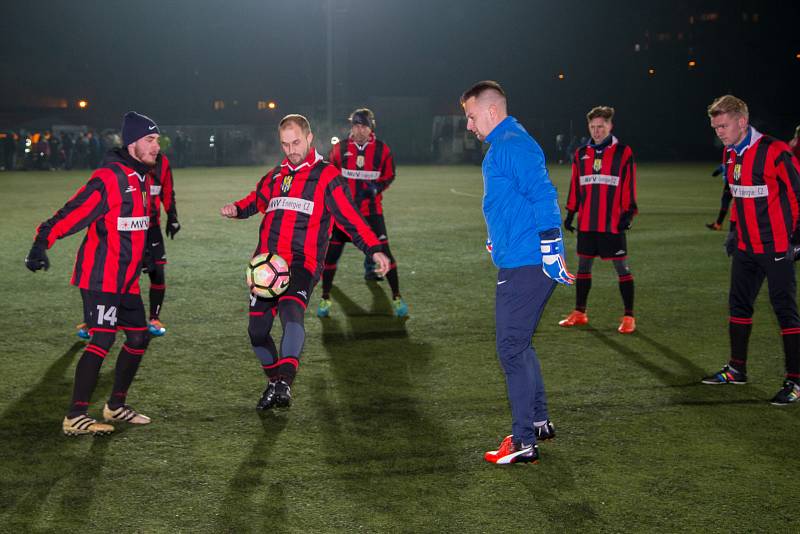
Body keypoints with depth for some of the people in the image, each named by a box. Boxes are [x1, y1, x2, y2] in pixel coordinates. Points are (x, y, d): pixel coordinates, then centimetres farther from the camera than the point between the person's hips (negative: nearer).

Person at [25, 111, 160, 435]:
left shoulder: (142, 178, 12)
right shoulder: (109, 178, -17)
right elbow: (73, 213, -26)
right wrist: (42, 243, -36)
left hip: (126, 279, 9)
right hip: (101, 277, -9)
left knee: (139, 337, 12)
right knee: (102, 341, -13)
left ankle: (116, 406, 27)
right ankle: (75, 418, -8)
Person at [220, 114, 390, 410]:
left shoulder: (327, 176, 2)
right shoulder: (276, 175, 19)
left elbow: (351, 218, -3)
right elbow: (257, 199, 34)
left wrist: (374, 249, -15)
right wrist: (236, 208, 12)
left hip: (303, 264, -6)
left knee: (291, 311, -31)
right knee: (257, 329, 2)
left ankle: (285, 383, -38)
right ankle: (275, 382, 24)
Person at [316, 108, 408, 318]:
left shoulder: (382, 150, -2)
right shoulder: (339, 149, 0)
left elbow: (389, 176, 9)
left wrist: (377, 187, -9)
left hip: (371, 210, -1)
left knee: (384, 252, -7)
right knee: (331, 253, -1)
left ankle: (396, 298, 6)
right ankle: (325, 299, 13)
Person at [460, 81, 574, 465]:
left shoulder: (512, 145, -14)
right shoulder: (502, 146, 18)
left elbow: (543, 195, -22)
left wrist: (550, 248, -25)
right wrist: (497, 240, 35)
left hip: (526, 266, -11)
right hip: (518, 263, 11)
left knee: (511, 349, -6)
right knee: (518, 345, 19)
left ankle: (524, 442, 0)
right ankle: (539, 421, 31)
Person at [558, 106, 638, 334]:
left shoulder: (623, 153, -3)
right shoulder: (581, 154, 9)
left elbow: (629, 186, -4)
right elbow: (575, 186, 14)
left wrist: (628, 212, -11)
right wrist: (570, 212, 11)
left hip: (612, 223, -4)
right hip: (586, 223, 5)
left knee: (622, 268, -2)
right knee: (583, 266, 11)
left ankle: (628, 317, 5)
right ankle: (579, 313, 23)